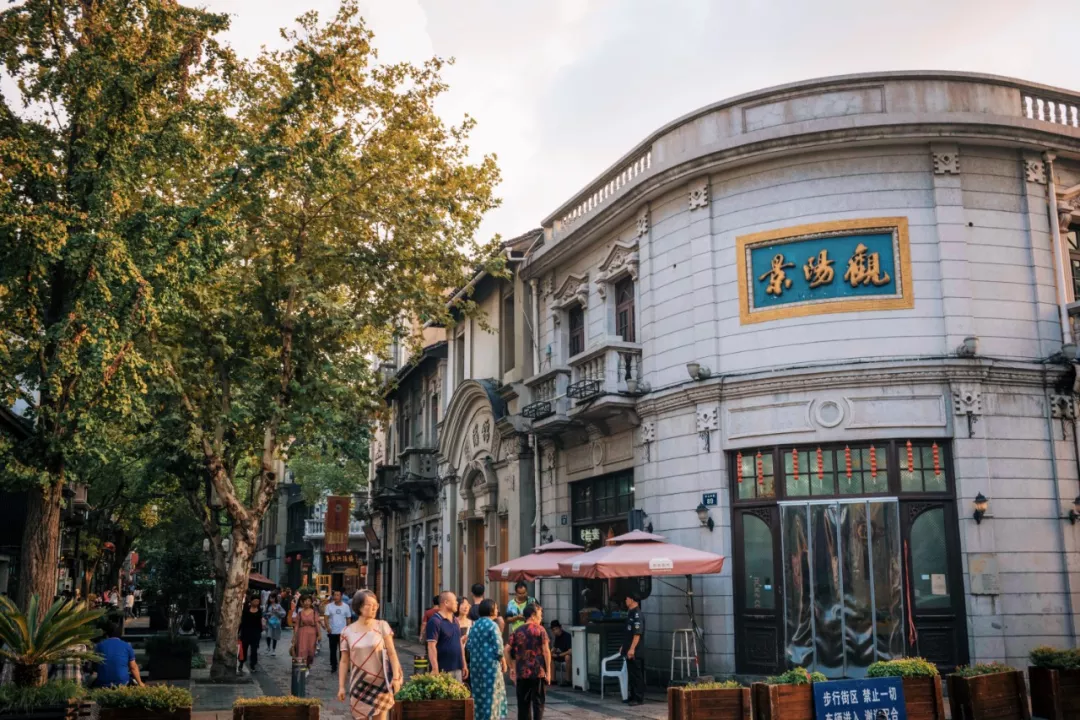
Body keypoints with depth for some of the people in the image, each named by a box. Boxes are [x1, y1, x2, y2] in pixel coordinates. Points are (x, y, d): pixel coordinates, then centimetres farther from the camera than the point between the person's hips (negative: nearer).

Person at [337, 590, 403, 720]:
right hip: (359, 685, 1)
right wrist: (341, 686, -1)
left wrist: (396, 677, -13)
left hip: (380, 682, -1)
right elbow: (344, 661, 2)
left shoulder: (382, 626, -3)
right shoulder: (347, 632, -1)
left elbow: (392, 653, -4)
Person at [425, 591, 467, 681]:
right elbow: (431, 646, -17)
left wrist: (464, 664, 18)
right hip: (443, 670, -8)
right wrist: (435, 670, -22)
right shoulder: (435, 621, -12)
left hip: (457, 669, 8)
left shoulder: (455, 620, 15)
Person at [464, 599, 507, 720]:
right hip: (490, 663, -7)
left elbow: (469, 645, 10)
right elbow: (498, 647, -14)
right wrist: (504, 663, -3)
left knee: (479, 692, 14)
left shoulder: (475, 625, 9)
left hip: (476, 663, 7)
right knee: (491, 693, 1)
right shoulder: (492, 625, -12)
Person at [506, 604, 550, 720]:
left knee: (523, 703, 10)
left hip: (521, 672, 4)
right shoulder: (539, 630, -3)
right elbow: (546, 651, -8)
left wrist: (512, 668, 13)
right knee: (538, 702, 3)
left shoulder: (517, 631, 9)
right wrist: (548, 671, -4)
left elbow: (507, 650, 6)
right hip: (538, 672, -3)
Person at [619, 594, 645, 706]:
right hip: (630, 650, 10)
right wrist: (624, 646, 23)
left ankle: (639, 698, 0)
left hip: (636, 651, -10)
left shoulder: (637, 614, -17)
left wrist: (632, 648, -25)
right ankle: (633, 696, 21)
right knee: (631, 674, 14)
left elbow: (637, 633, -22)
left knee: (637, 674, -4)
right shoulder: (630, 613, 13)